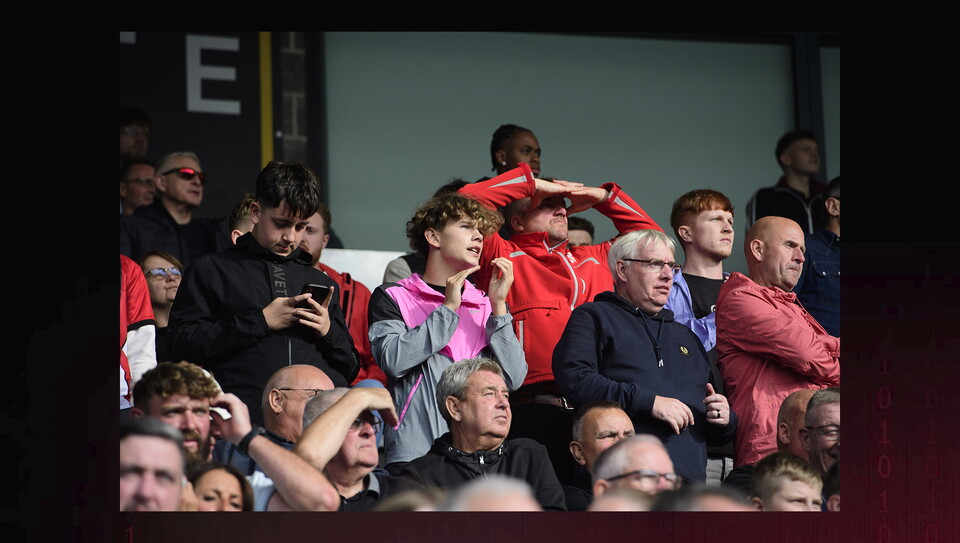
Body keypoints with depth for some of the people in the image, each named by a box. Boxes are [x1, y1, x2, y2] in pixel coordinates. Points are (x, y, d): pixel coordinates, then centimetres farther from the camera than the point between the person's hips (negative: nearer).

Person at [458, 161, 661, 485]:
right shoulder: (504, 257, 10)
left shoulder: (595, 259, 27)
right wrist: (531, 182, 8)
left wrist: (603, 197, 29)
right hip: (536, 412, -5)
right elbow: (467, 202, -2)